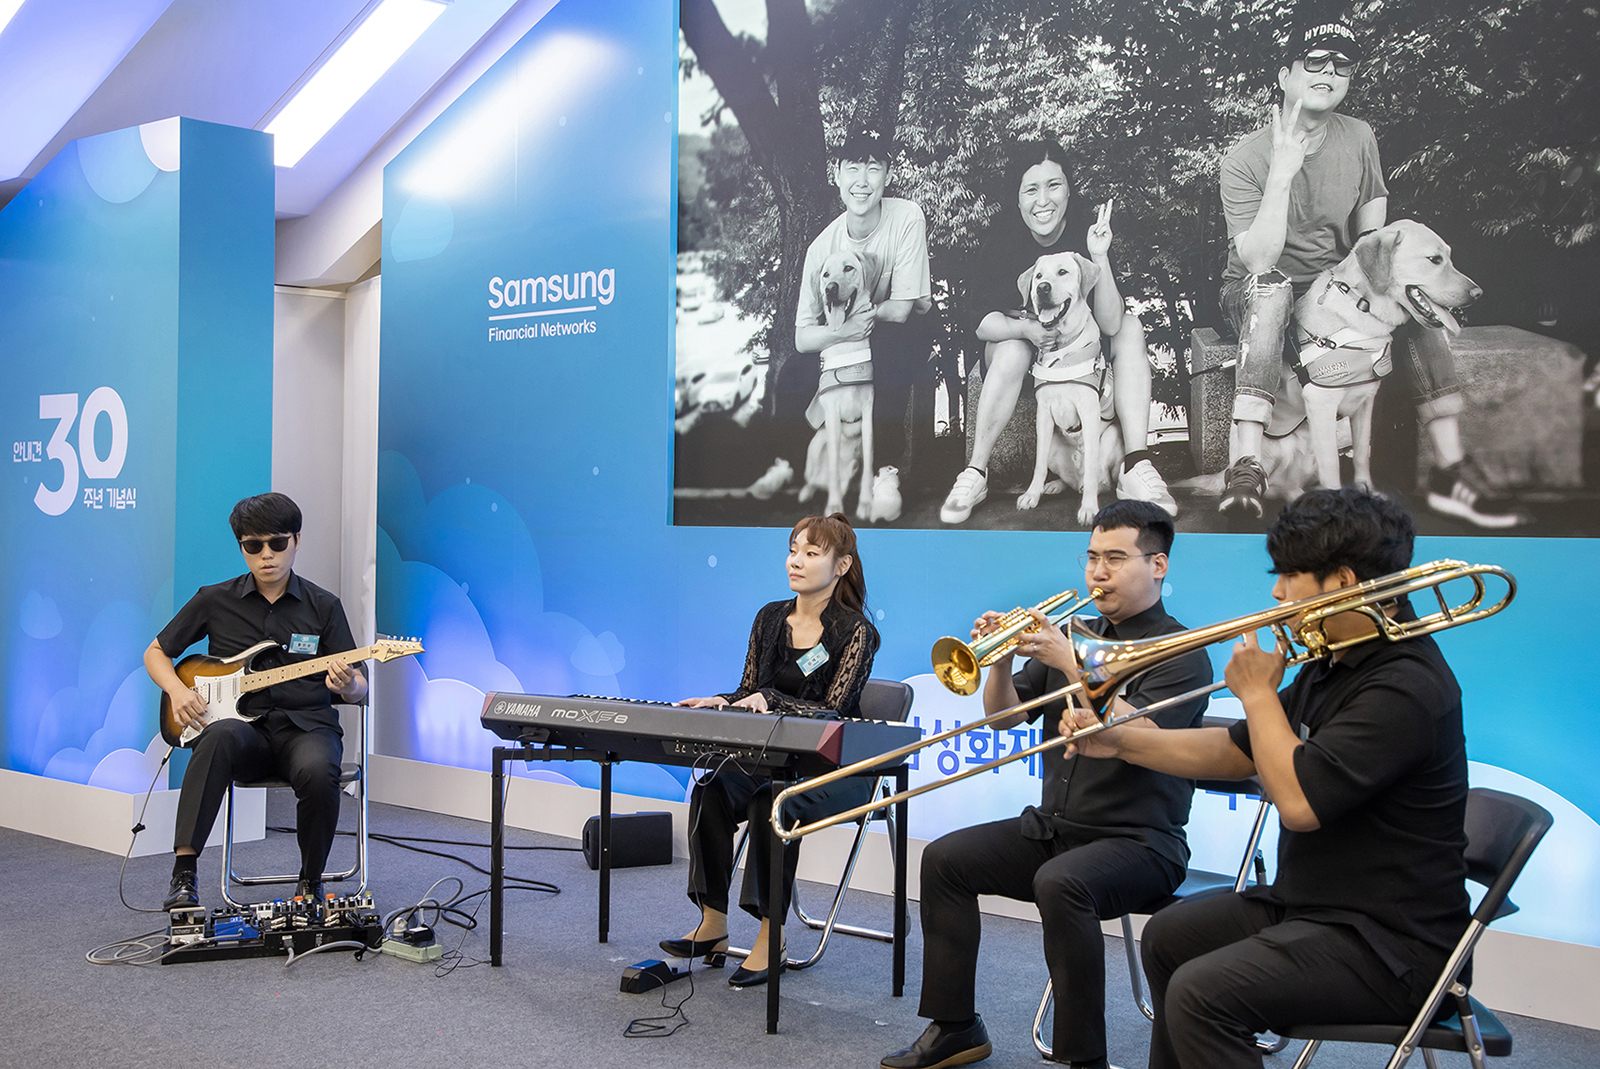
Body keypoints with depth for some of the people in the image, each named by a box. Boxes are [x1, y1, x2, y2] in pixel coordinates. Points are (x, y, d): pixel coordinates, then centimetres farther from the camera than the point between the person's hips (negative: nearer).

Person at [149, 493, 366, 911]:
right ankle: (183, 876, -37)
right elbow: (156, 652, 18)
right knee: (221, 737, -37)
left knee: (318, 771, -35)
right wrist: (177, 690, -3)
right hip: (243, 724, 0)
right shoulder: (215, 600, 8)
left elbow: (359, 690, 7)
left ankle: (311, 882, -8)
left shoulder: (323, 606, 7)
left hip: (306, 726, 0)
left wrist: (348, 685, -19)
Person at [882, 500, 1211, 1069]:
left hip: (1138, 840, -7)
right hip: (1054, 825, 7)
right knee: (944, 858, -6)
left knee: (1060, 883, -35)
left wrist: (1072, 663, -25)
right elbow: (1003, 714, 11)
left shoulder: (1182, 654, -7)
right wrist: (1002, 662, -8)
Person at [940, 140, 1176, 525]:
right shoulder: (1001, 241, -19)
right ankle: (975, 473, -28)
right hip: (1012, 344, -2)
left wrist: (1099, 258, -38)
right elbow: (982, 322, -18)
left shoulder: (1088, 232, -18)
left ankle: (1136, 468, -31)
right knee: (1013, 350, -34)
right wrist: (1025, 327, -38)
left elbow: (1110, 325, -26)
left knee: (1131, 327, -22)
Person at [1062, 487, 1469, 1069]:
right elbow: (1236, 753, 16)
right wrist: (1122, 741, 7)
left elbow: (1299, 799, -29)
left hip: (1388, 944, -11)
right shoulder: (1331, 666, 10)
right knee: (1170, 936, 22)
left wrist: (1259, 693, -15)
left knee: (1202, 993, -26)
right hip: (1309, 903, 11)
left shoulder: (1405, 687, -24)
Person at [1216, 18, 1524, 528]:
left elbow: (1371, 227, 12)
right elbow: (1259, 263, -26)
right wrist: (1282, 174, -31)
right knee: (1269, 290, -38)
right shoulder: (1245, 158, -15)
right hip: (1258, 294, -4)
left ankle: (1450, 470, -21)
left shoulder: (1359, 138, 1)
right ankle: (1245, 468, -47)